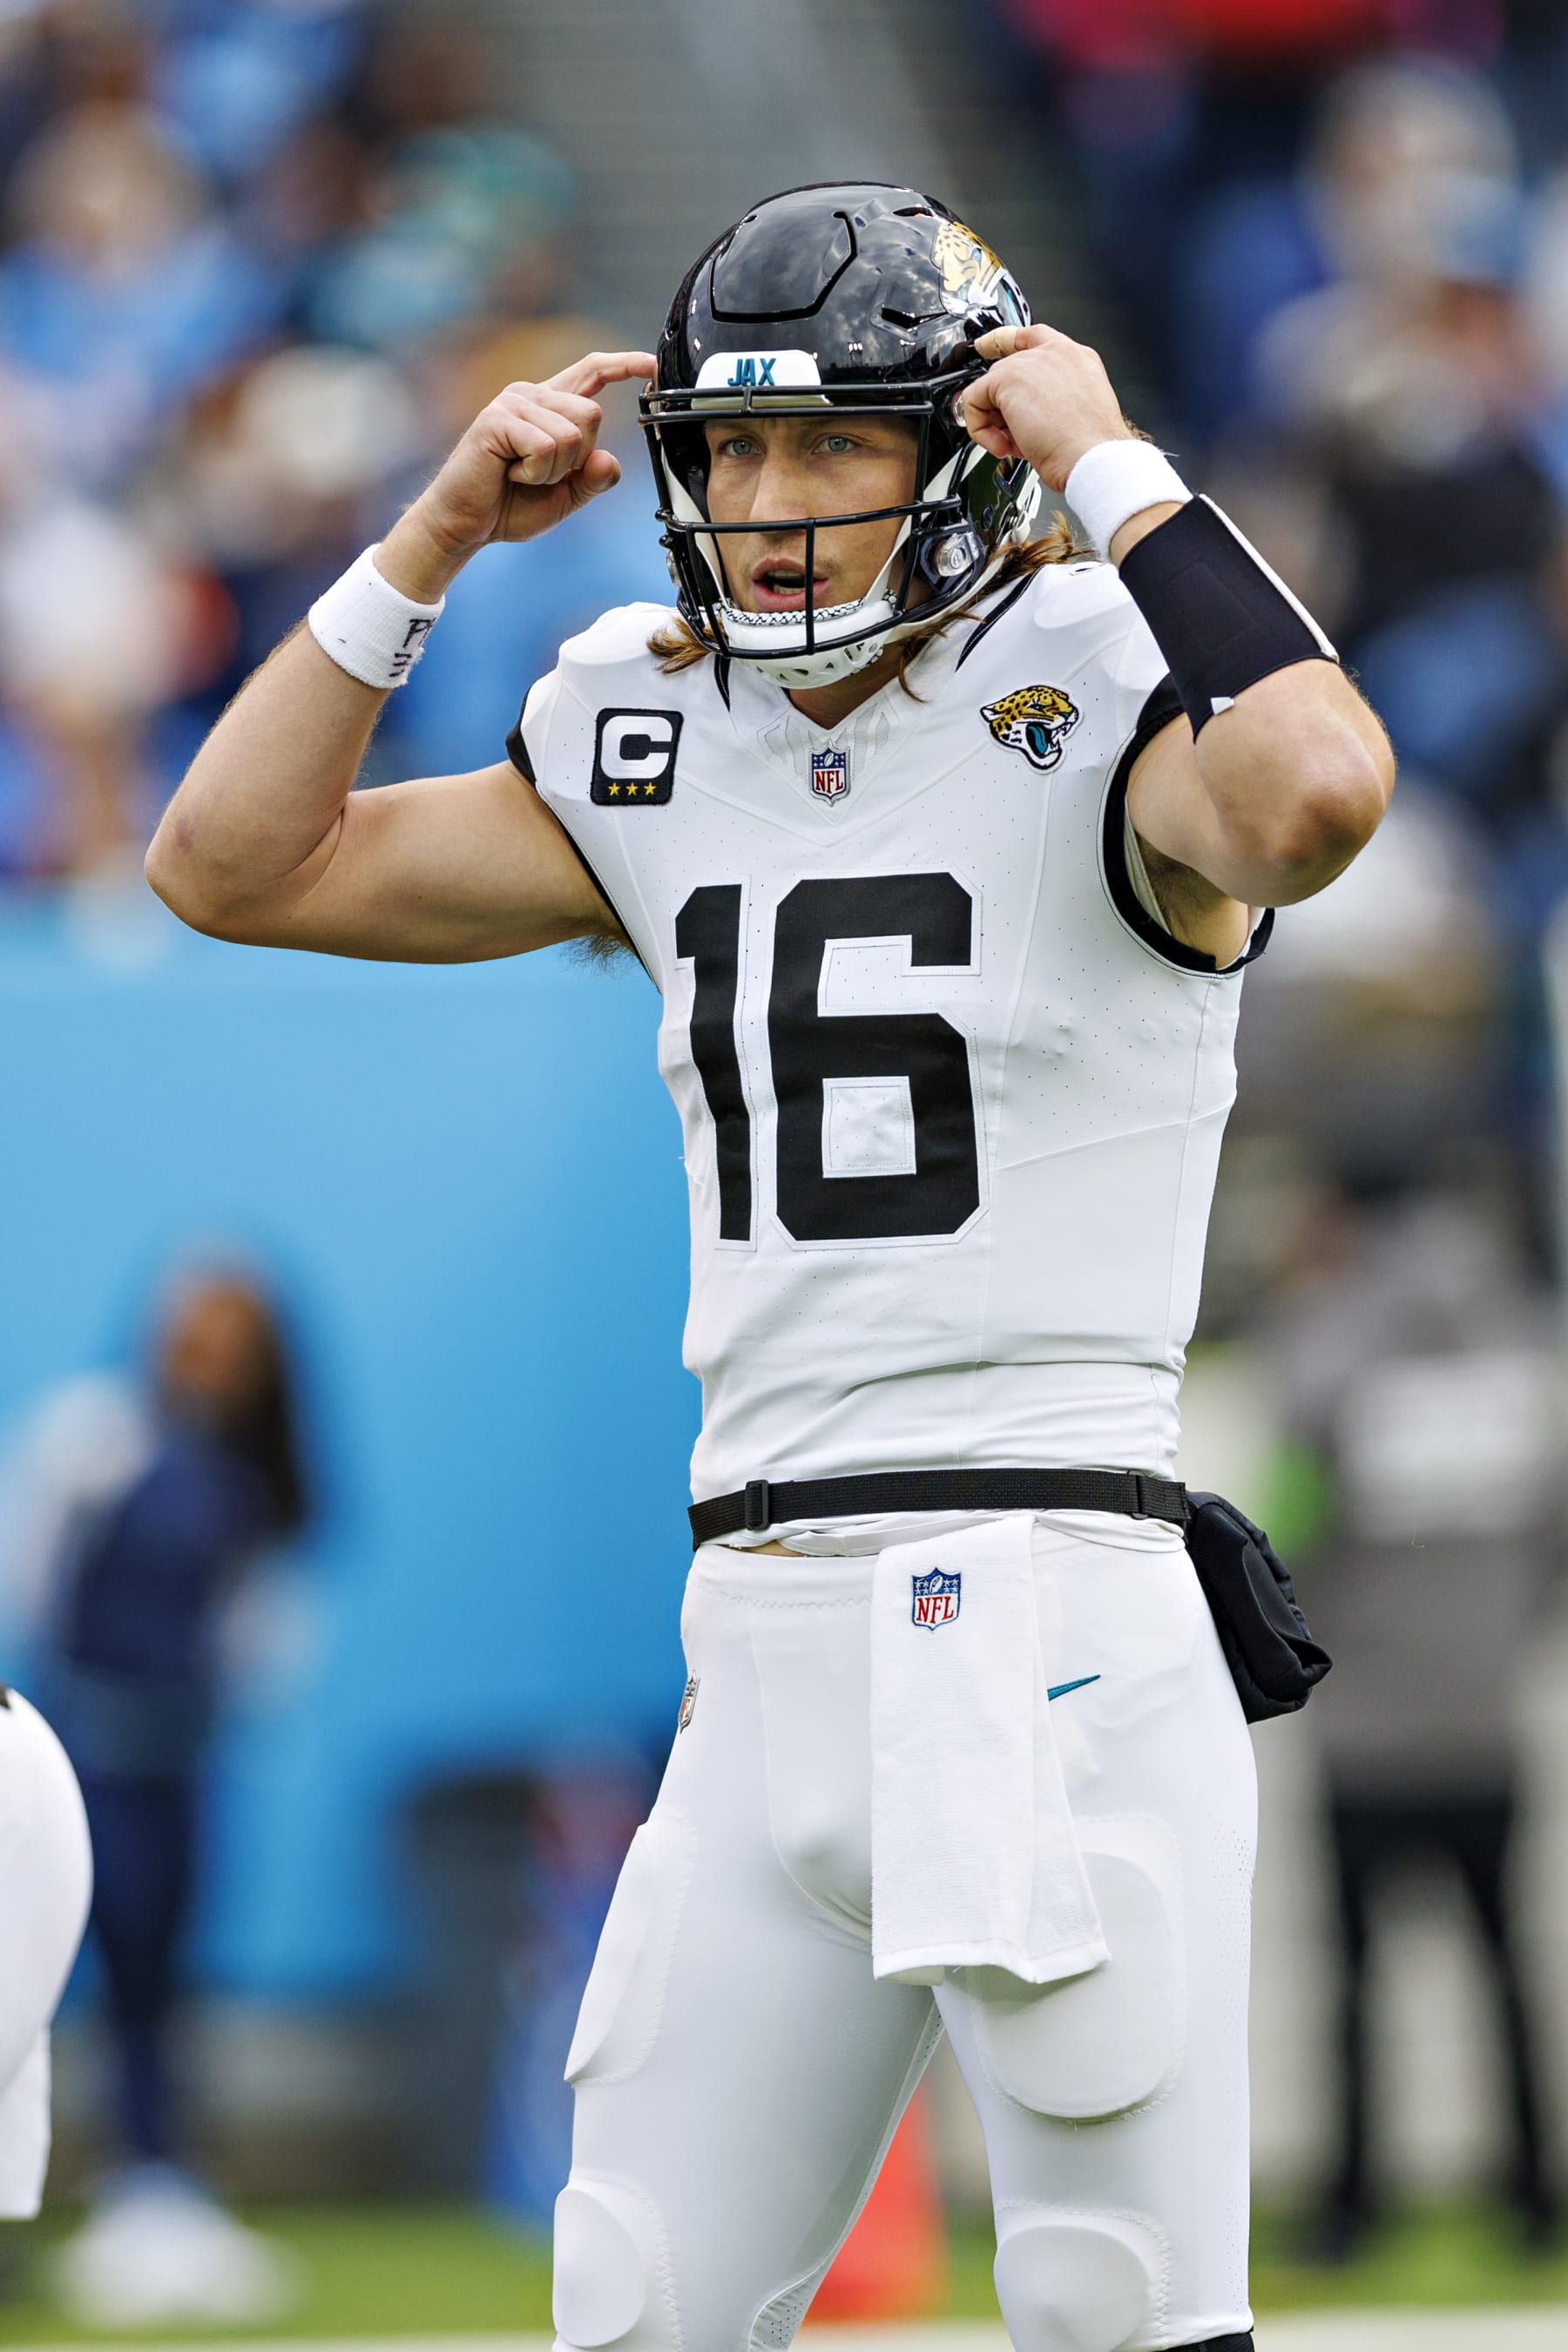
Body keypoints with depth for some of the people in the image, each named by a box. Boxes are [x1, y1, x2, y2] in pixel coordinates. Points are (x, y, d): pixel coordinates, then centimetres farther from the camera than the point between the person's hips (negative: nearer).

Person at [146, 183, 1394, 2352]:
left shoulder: (1091, 705, -5)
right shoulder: (658, 746, 13)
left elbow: (1314, 802, -28)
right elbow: (232, 862, 13)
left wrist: (1114, 465, -17)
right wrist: (439, 539, 6)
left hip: (1058, 1625, -6)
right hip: (763, 1651, 6)